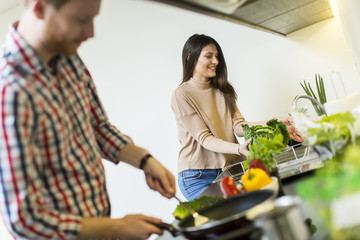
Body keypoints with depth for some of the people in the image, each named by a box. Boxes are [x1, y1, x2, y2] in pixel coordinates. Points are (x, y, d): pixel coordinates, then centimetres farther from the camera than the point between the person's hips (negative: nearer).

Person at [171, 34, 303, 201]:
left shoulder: (223, 90, 13)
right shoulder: (181, 95, -8)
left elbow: (238, 126, 1)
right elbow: (204, 138, -14)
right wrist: (239, 149, -30)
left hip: (230, 169, 5)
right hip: (198, 176, -5)